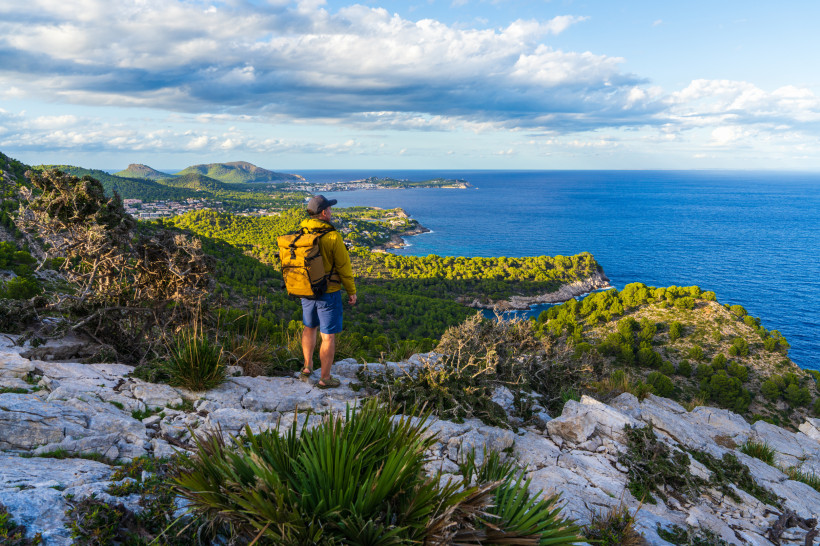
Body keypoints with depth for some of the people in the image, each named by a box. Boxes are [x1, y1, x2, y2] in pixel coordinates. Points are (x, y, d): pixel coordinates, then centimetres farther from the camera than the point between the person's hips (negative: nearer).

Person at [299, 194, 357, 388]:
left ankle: (307, 365, 40)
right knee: (328, 336, 5)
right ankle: (325, 379, 14)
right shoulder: (332, 237, -20)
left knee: (310, 327, 26)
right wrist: (351, 291, -1)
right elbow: (344, 266, -14)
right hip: (328, 293, -6)